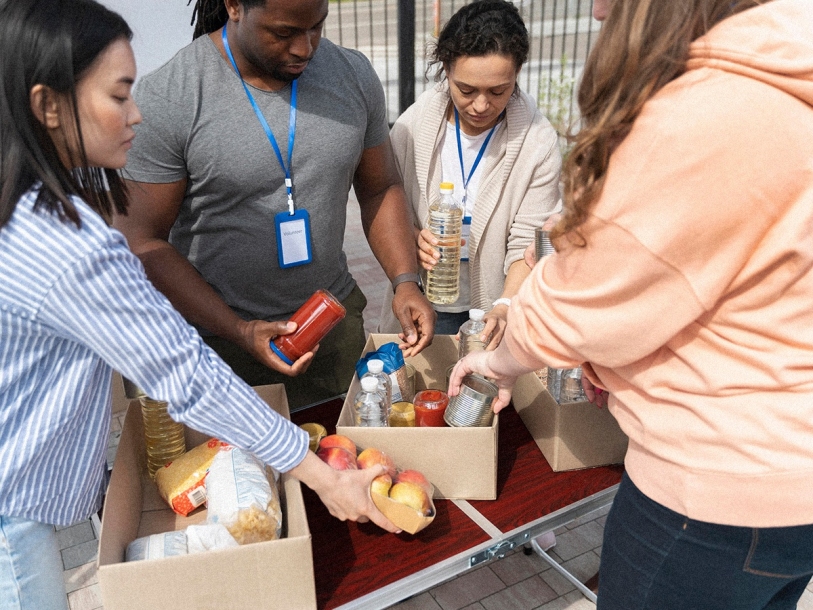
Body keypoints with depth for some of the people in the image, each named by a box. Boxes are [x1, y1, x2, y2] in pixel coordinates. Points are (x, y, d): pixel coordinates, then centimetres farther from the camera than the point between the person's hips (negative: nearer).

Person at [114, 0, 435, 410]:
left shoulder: (354, 75, -3)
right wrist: (237, 330, -22)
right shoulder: (165, 99, -17)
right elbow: (140, 240, -14)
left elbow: (380, 189, 6)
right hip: (218, 338, -3)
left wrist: (405, 281, -9)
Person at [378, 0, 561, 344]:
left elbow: (526, 244, -14)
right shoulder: (412, 126, -11)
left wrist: (506, 306, -30)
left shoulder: (538, 142, -15)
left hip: (494, 311, -1)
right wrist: (414, 237, -24)